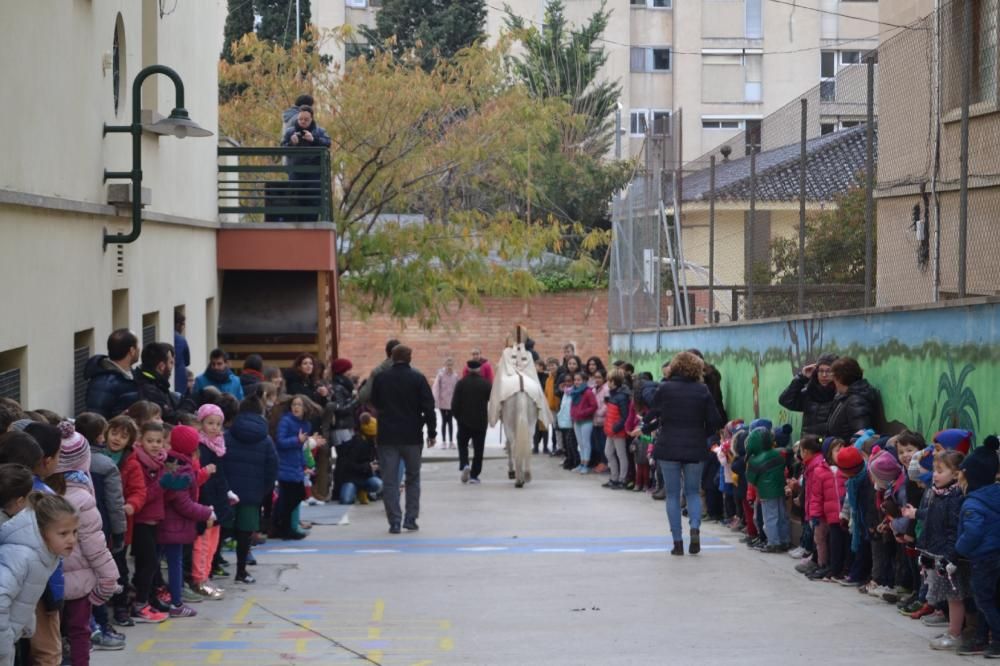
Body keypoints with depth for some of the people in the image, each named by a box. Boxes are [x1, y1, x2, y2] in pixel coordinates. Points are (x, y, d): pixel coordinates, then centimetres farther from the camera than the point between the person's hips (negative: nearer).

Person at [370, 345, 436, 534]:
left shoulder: (380, 378, 0)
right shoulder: (417, 378, -5)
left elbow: (375, 403, 14)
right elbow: (428, 407, -6)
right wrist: (432, 432, 1)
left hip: (387, 435, 0)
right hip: (412, 435, 0)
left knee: (389, 480, 2)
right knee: (413, 478, 14)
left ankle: (394, 522, -3)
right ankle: (411, 519, 8)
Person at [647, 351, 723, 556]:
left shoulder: (663, 389, -5)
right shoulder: (702, 390, -3)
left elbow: (652, 416, -3)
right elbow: (715, 421, -3)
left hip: (668, 448, -1)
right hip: (695, 448, 1)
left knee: (672, 495, 7)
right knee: (693, 492, 14)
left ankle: (677, 542, 3)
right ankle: (695, 528, -11)